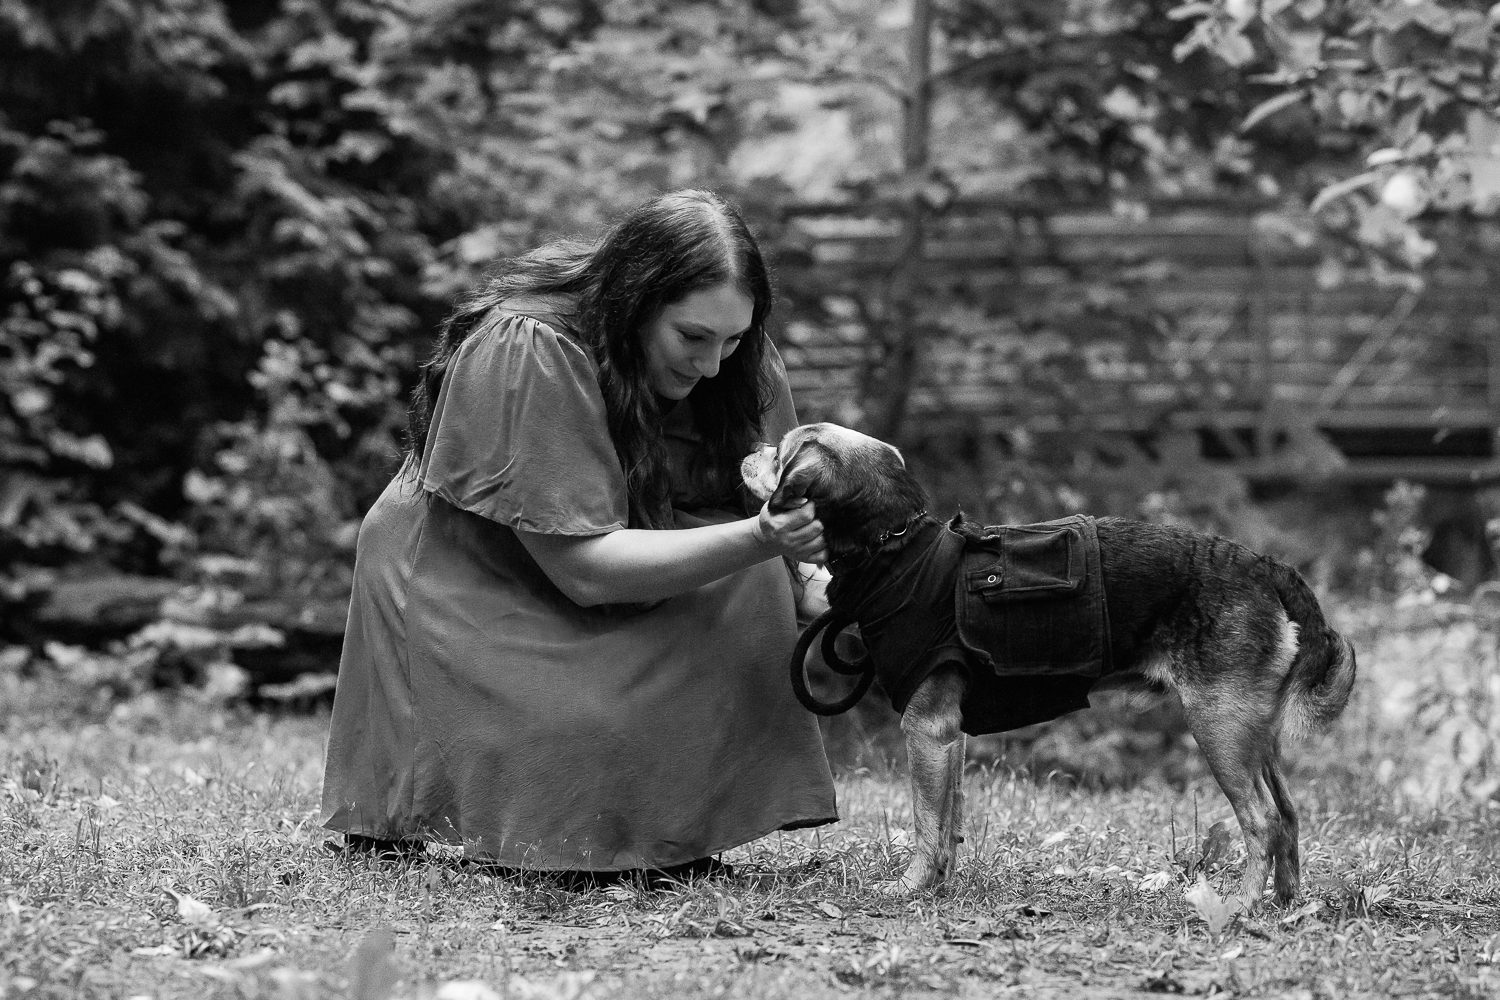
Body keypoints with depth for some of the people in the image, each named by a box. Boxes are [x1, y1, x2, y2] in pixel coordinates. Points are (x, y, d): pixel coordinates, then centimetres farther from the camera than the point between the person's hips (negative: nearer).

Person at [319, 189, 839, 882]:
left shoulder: (732, 355, -10)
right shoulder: (525, 349, -29)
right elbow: (583, 570, -32)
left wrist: (810, 571, -27)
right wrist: (756, 540, -41)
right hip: (469, 586, -6)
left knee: (747, 589, -19)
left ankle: (671, 828, -7)